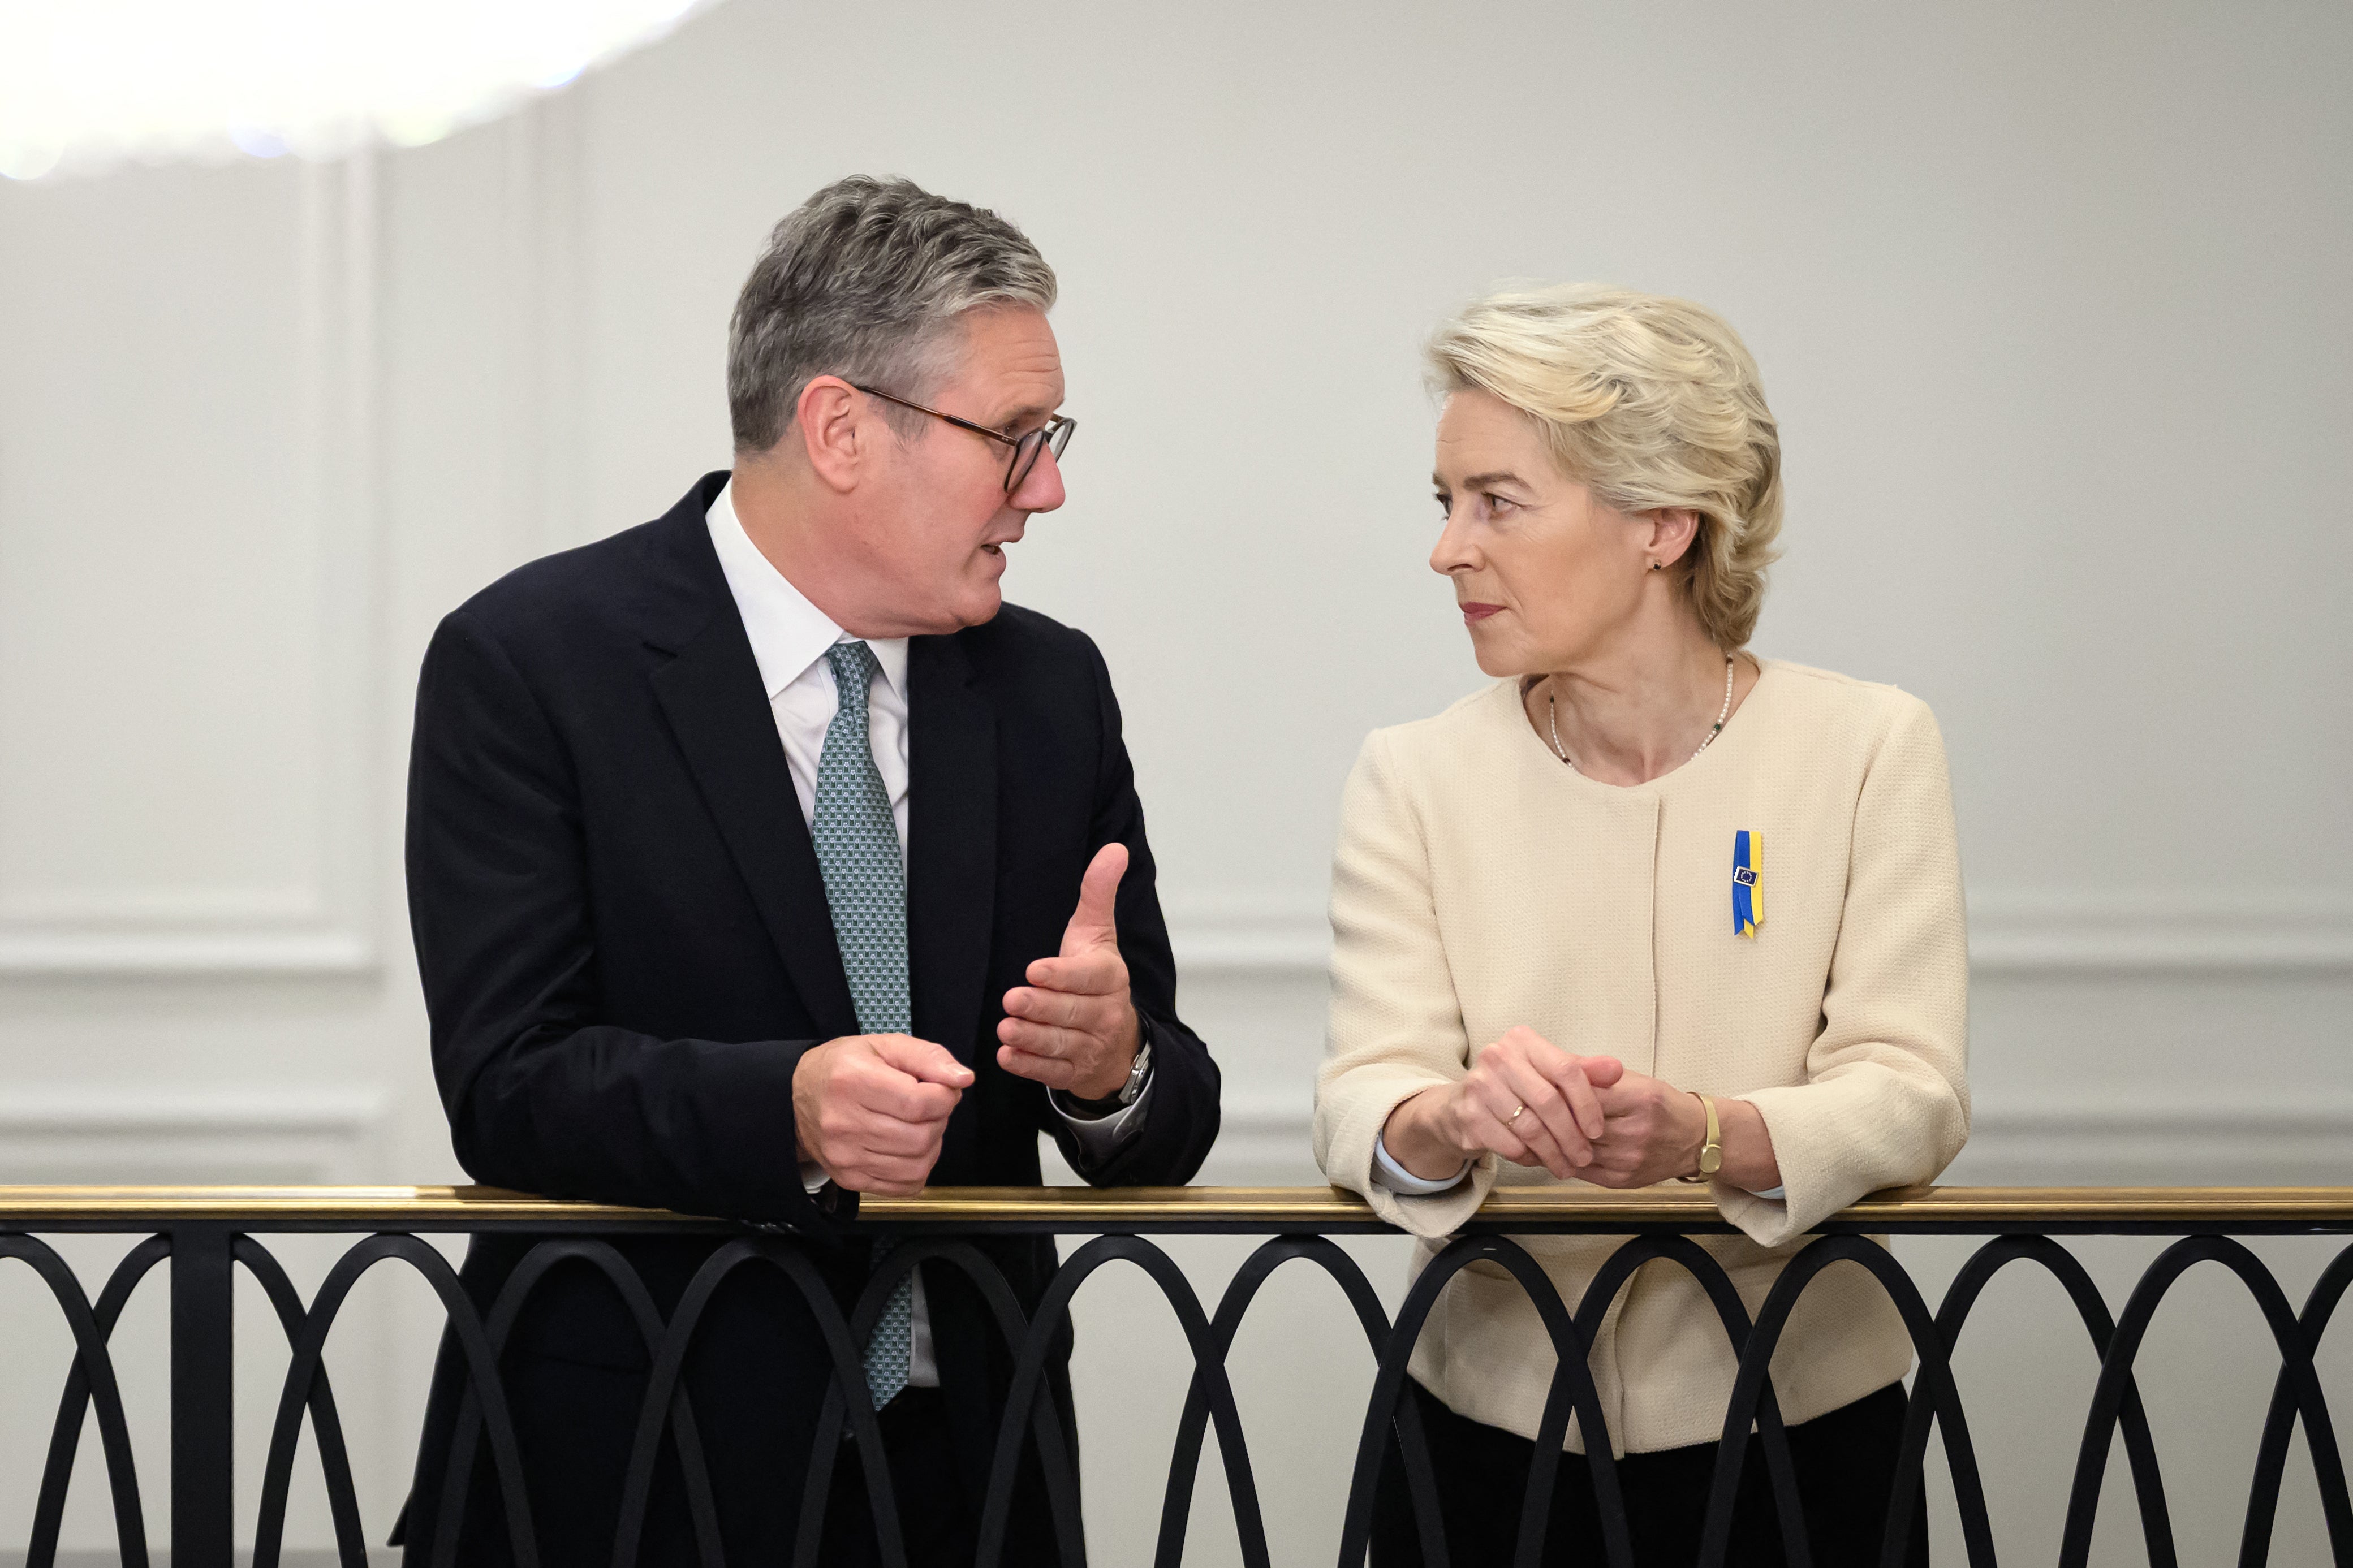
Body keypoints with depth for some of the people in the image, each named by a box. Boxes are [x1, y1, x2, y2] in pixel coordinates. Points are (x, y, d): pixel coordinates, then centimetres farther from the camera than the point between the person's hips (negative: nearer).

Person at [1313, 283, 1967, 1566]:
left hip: (1798, 1448, -1)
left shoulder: (1871, 750, -3)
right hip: (1489, 1448, 1)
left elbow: (1910, 1096, -12)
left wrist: (1703, 1135, -32)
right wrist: (1452, 1120, -33)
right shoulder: (1414, 782, 2)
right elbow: (1361, 1104, -8)